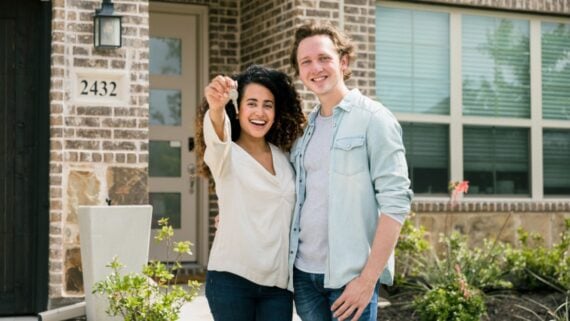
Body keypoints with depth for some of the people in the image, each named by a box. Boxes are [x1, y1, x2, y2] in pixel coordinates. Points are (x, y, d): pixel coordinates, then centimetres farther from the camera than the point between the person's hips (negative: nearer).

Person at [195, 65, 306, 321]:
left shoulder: (284, 157, 10)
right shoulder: (225, 155, -5)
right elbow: (216, 137, -28)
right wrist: (216, 108, -49)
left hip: (278, 281, 4)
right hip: (232, 279, -4)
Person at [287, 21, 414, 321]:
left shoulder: (373, 119, -6)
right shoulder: (304, 127, 12)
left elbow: (395, 201, -12)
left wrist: (368, 278, -16)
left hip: (350, 274, -5)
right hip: (303, 271, 5)